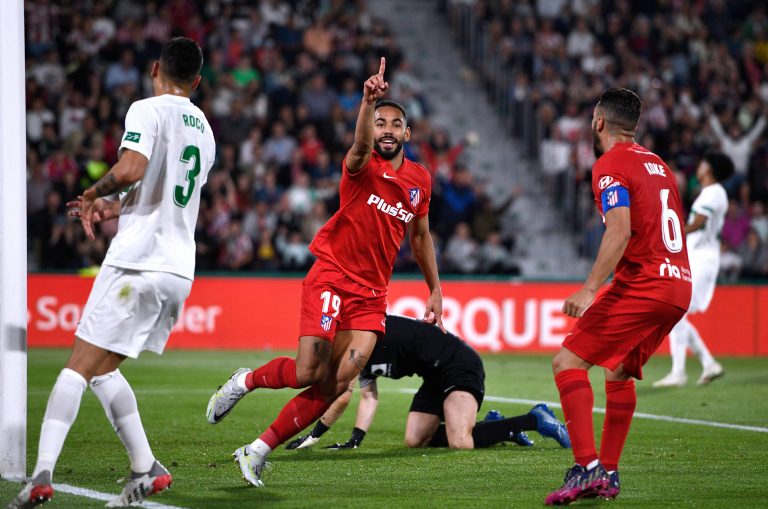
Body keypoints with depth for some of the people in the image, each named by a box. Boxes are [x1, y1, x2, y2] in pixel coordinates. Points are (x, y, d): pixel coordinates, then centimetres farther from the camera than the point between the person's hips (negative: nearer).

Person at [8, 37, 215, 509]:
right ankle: (146, 469, 8)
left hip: (137, 261, -7)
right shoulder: (204, 129, 20)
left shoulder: (147, 110, -5)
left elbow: (131, 170, -21)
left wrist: (96, 191, -3)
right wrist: (111, 209, 26)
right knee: (103, 367, 16)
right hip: (179, 269, 7)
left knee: (79, 367, -6)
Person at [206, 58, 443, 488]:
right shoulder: (363, 167, -8)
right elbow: (360, 146, -33)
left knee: (338, 385, -7)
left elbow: (420, 235, 25)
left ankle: (259, 452, 2)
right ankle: (245, 381, 16)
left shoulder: (420, 179, 10)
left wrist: (436, 291, 23)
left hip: (372, 294, 5)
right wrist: (368, 100, -53)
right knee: (309, 374, -16)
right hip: (333, 275, -5)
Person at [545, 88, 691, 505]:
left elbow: (620, 232, -19)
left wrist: (589, 288, -25)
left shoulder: (610, 165, -5)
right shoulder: (658, 165, 21)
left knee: (568, 362, -9)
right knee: (620, 371, 23)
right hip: (678, 287, 9)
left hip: (641, 284, -9)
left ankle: (587, 467, -22)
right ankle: (608, 475, 23)